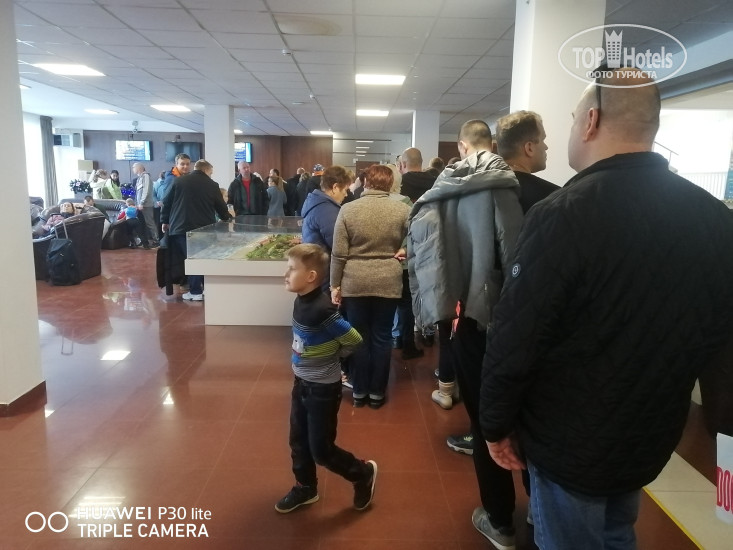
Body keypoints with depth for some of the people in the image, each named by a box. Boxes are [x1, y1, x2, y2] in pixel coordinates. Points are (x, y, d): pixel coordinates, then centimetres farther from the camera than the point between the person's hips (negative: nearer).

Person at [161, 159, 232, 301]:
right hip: (204, 228, 0)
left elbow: (167, 202, 9)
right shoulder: (212, 185, 4)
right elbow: (221, 206, 12)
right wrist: (227, 219, 31)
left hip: (181, 226, 0)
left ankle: (195, 292, 3)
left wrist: (165, 221, 18)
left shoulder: (179, 181, 7)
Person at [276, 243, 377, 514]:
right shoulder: (301, 301, -2)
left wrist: (331, 357, -6)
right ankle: (305, 487, 40)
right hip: (302, 383, 8)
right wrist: (321, 354, 3)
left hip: (323, 389, -8)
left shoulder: (322, 310, -28)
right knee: (298, 441, 19)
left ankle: (363, 474, 28)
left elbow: (354, 340, -21)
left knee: (321, 450, 5)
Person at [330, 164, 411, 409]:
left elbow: (338, 253, -5)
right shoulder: (402, 210, -5)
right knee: (382, 338, 11)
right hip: (388, 283, 0)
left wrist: (335, 285, 3)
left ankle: (359, 391, 22)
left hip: (354, 283, 0)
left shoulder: (348, 209, -6)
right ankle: (377, 393, 21)